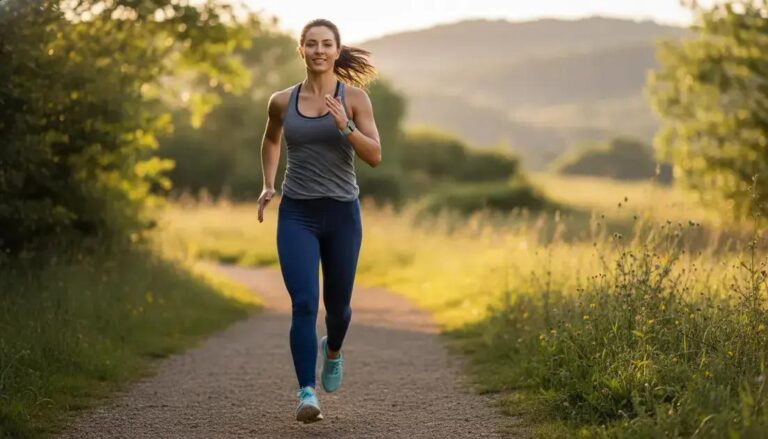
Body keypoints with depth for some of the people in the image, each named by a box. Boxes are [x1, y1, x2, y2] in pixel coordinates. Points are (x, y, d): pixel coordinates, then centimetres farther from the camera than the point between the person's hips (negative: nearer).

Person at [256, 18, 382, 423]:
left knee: (337, 304, 14)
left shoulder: (354, 97, -2)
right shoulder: (282, 101, 4)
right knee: (303, 303, -15)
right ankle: (306, 394, -14)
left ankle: (333, 350, 48)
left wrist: (344, 126, -22)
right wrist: (267, 185, 12)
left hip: (342, 214, 0)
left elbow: (374, 156, -7)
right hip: (297, 215, 0)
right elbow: (271, 141, 24)